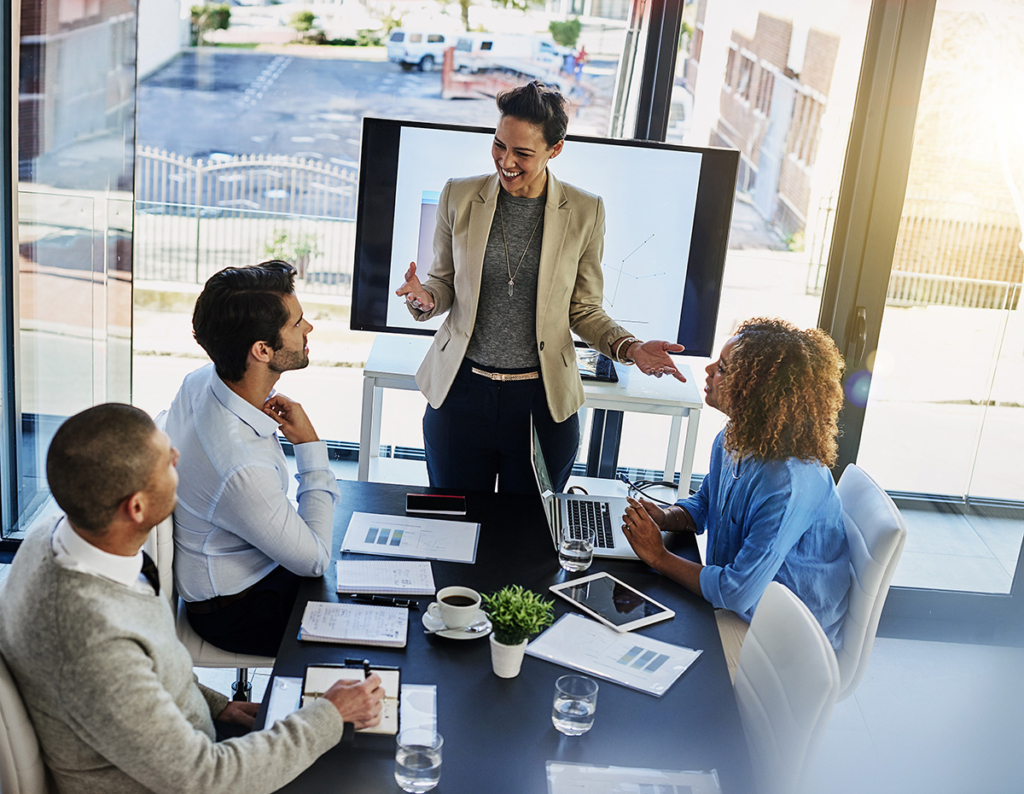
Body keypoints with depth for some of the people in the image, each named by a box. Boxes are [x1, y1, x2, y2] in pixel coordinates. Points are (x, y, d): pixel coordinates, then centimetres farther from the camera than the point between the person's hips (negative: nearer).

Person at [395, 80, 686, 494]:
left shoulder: (584, 212, -4)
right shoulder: (459, 196, -1)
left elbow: (585, 311, 3)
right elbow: (444, 281, 8)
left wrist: (629, 348, -14)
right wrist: (425, 298, -15)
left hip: (543, 404, -1)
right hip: (461, 393, 1)